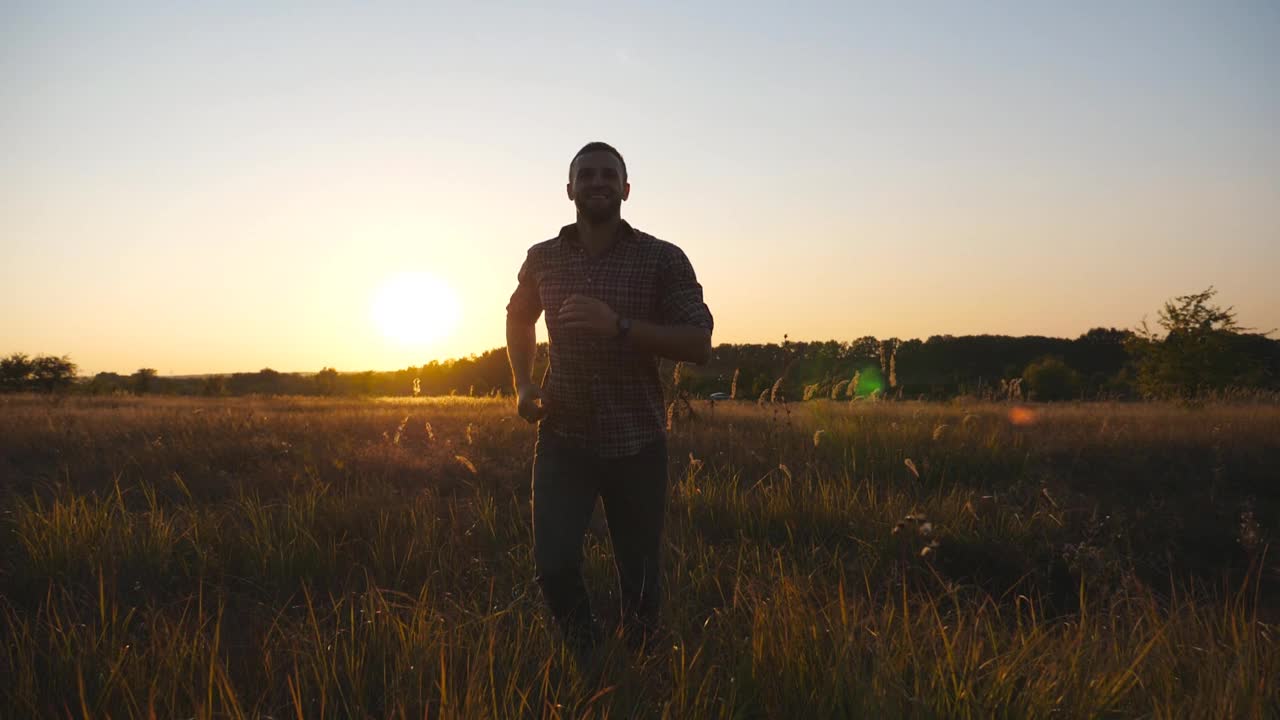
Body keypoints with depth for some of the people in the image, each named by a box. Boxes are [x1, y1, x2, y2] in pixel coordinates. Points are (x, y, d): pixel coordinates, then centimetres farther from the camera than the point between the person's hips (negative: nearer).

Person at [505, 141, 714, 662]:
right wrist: (522, 385, 8)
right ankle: (587, 654, 21)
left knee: (640, 576, 7)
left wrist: (618, 325, -24)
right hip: (563, 438, 2)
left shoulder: (663, 260, -5)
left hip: (637, 443, -1)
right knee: (553, 565, -9)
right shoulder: (543, 259, 4)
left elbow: (699, 345, -12)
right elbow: (518, 319, 24)